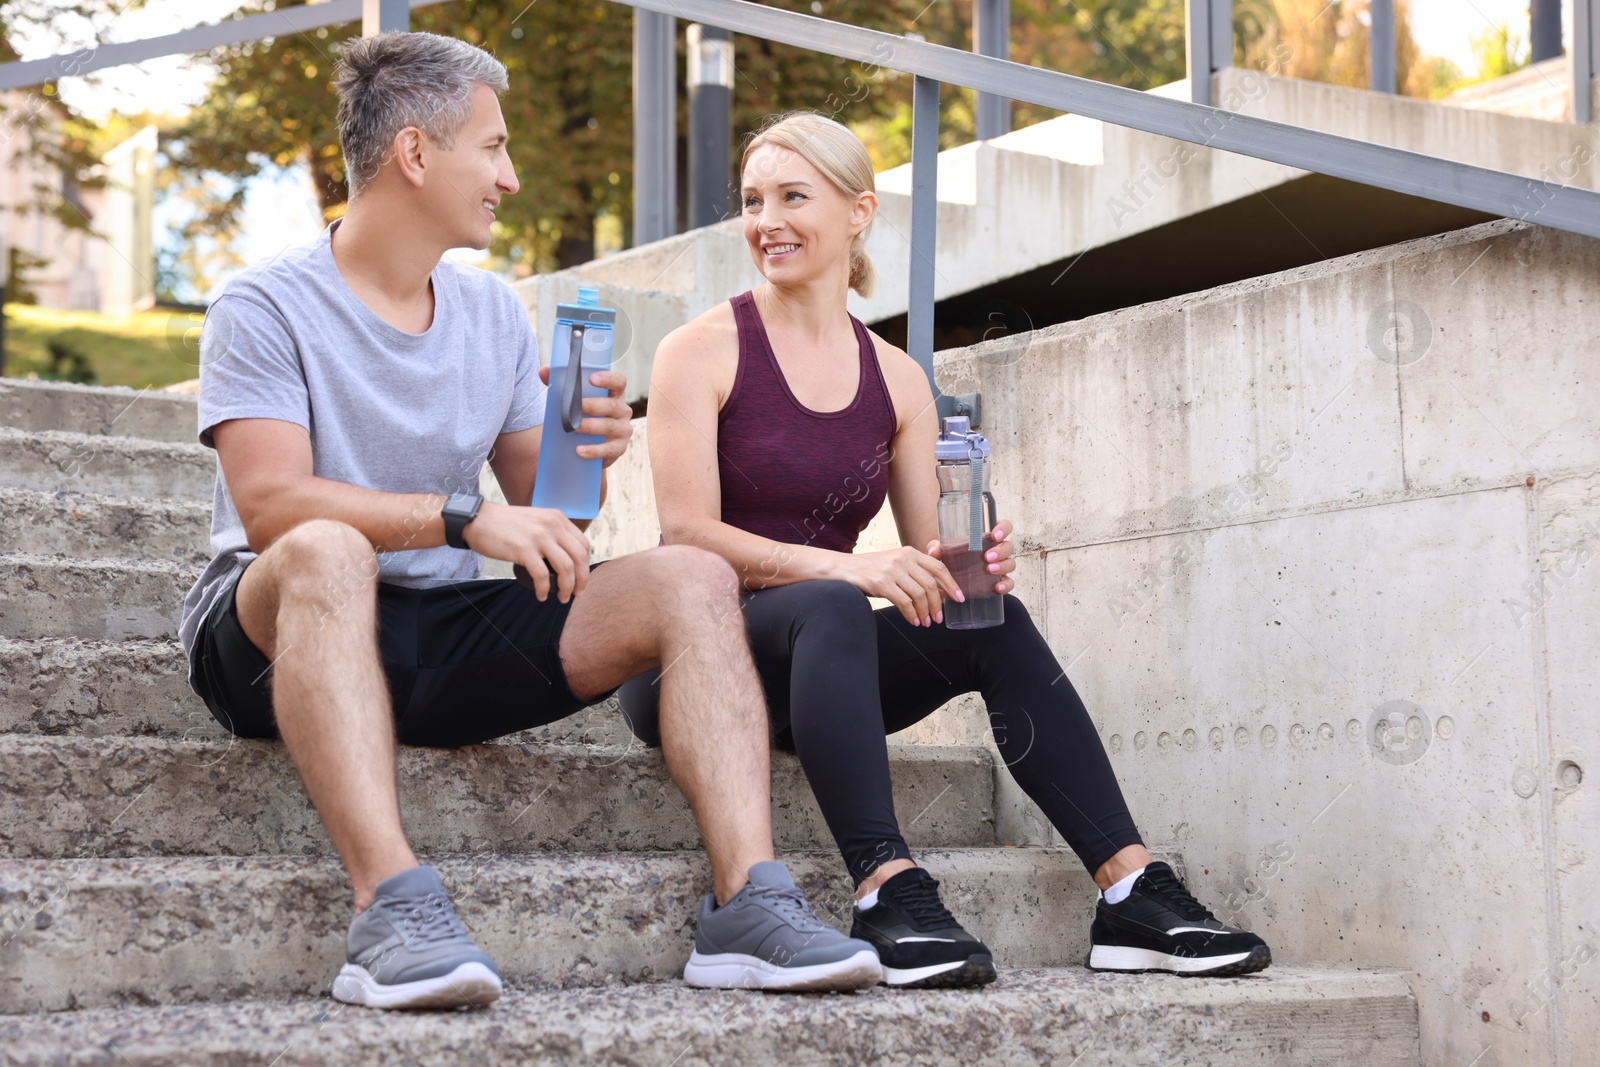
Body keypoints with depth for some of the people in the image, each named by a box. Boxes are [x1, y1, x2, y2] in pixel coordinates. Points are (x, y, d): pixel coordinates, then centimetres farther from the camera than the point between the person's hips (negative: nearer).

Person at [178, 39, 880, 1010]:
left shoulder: (493, 312, 15)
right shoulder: (268, 308, -5)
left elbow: (537, 512, 15)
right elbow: (270, 504, -19)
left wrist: (590, 457, -8)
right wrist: (463, 518, -28)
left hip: (447, 638, 6)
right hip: (275, 630, -5)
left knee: (693, 578, -12)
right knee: (327, 553, -40)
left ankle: (748, 904, -27)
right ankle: (392, 906, -48)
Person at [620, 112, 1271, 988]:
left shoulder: (897, 379, 12)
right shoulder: (703, 351, -2)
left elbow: (926, 552, 10)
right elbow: (687, 533, -14)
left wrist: (972, 564, -15)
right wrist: (844, 565, -28)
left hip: (821, 669, 5)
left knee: (994, 621, -20)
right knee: (830, 609, -36)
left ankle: (1131, 897, -25)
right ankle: (887, 895, -46)